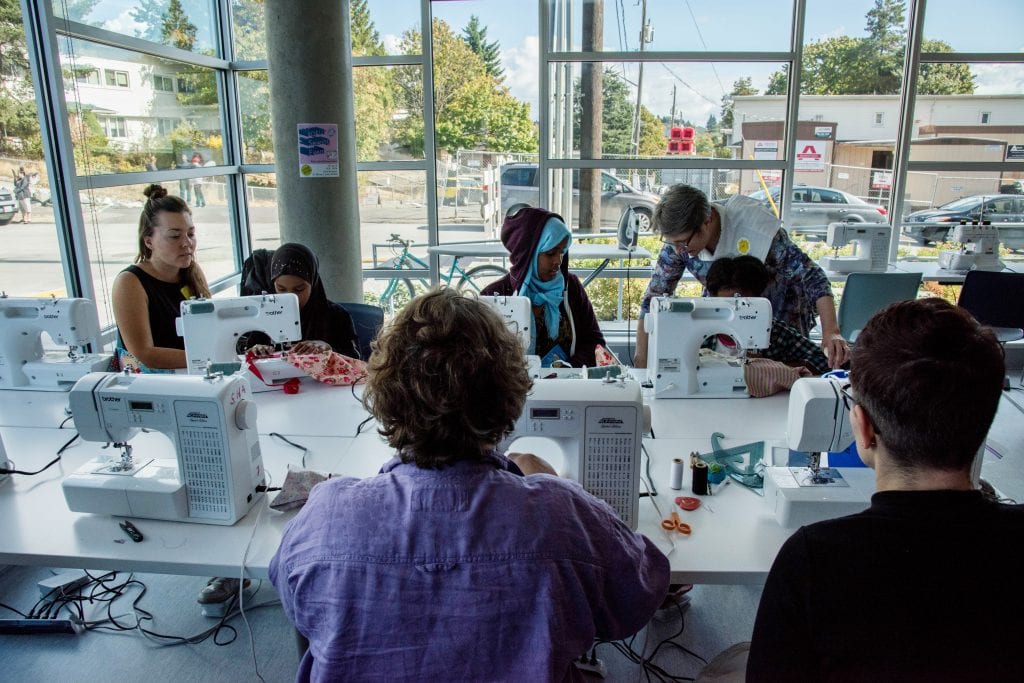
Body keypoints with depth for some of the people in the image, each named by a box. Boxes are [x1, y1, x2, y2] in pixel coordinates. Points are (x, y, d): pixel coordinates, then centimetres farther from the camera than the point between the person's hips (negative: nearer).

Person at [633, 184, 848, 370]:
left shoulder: (753, 228, -34)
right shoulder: (678, 240, -22)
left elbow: (812, 277, -30)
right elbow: (653, 299, -15)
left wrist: (831, 333, -44)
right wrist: (641, 360, -20)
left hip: (781, 317, -3)